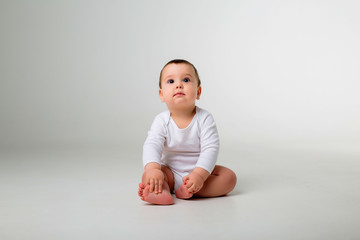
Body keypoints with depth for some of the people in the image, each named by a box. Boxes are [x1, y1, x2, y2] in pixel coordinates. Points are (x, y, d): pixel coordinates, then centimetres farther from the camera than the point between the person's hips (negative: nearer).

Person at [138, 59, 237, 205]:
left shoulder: (204, 119, -12)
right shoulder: (162, 121, -9)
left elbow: (210, 149, -21)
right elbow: (151, 145, -22)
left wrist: (199, 174, -37)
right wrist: (153, 169, -43)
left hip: (198, 171, 0)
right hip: (170, 173, 0)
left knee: (229, 177, -21)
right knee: (147, 175, -24)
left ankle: (189, 190, -33)